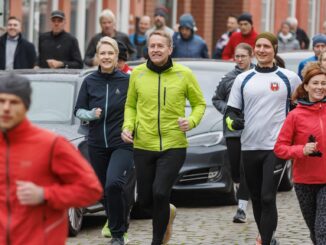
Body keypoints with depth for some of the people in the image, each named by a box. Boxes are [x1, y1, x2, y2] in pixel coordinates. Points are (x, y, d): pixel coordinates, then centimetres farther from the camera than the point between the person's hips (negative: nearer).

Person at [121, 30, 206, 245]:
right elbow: (130, 105, 14)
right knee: (145, 200, 7)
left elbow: (199, 103, 8)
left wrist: (191, 121, -11)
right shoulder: (137, 73, 2)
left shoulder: (184, 74, -3)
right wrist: (128, 126, -3)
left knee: (160, 193, -18)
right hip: (143, 146, 3)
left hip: (173, 146, -3)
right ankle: (168, 212, 43)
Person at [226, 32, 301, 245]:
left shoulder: (289, 78, 2)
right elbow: (231, 111, 11)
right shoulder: (243, 79, 10)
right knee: (256, 198, 12)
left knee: (268, 198, -14)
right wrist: (233, 120, -11)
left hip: (276, 147, -4)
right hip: (249, 147, 4)